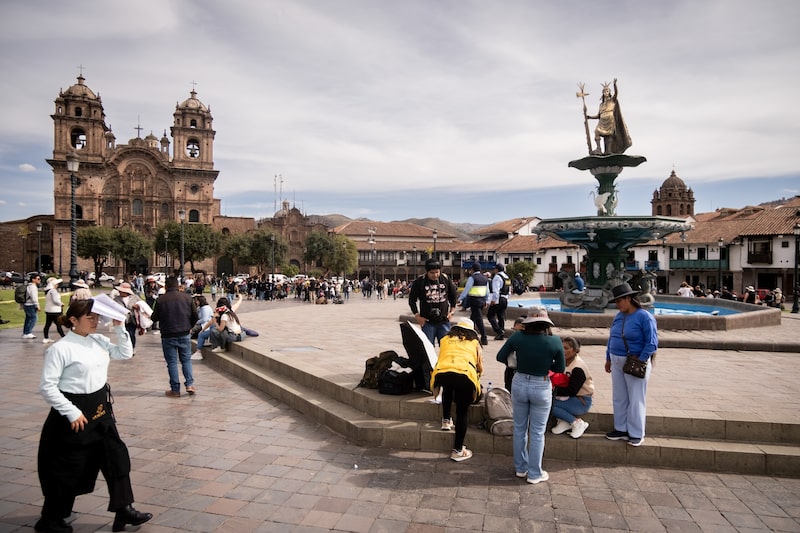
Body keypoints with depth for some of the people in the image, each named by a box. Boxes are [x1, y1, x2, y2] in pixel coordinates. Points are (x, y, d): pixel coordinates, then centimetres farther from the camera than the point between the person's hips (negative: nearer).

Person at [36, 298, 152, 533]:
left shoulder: (99, 341, 3)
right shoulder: (61, 348, -16)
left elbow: (125, 353, 12)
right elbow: (47, 386, -17)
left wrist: (119, 328, -1)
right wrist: (72, 413, -19)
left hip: (101, 408, 7)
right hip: (75, 413, -7)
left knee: (117, 456, 6)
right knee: (67, 468, 9)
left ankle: (123, 510, 15)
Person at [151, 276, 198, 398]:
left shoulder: (160, 299, -8)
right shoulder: (187, 297, -3)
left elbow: (154, 318, 0)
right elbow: (195, 316, 1)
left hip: (168, 336, -1)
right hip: (184, 335, 2)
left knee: (172, 362, 6)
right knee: (186, 360, 14)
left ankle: (175, 389, 9)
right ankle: (189, 384, 3)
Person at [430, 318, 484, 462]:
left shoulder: (445, 339, 30)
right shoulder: (474, 343, 28)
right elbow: (480, 368, 32)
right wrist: (478, 374, 54)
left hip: (442, 373, 2)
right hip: (465, 375, -2)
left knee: (448, 389, 37)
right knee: (463, 411, 16)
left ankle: (446, 420, 38)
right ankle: (458, 450, 18)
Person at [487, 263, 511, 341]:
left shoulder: (497, 277, -12)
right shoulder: (507, 277, 16)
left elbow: (496, 290, -19)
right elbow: (509, 290, 18)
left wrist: (493, 300, -20)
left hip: (498, 300, -9)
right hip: (505, 299, 9)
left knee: (490, 315, -1)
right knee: (501, 316, 11)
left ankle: (499, 331, -12)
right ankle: (501, 335, 12)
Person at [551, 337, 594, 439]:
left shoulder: (578, 367, -21)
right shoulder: (563, 361, 1)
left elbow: (571, 391, -25)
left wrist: (554, 390, -26)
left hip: (582, 401, -7)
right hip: (570, 397, 7)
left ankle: (577, 423, -10)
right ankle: (563, 421, -2)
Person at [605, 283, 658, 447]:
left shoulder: (645, 317, -13)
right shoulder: (618, 317, 9)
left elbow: (652, 342, -15)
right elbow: (611, 338, 17)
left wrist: (640, 361, -19)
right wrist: (608, 358, 16)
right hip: (617, 362, 7)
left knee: (636, 399, 2)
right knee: (619, 398, 13)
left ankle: (636, 434, 13)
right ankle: (621, 429, 25)